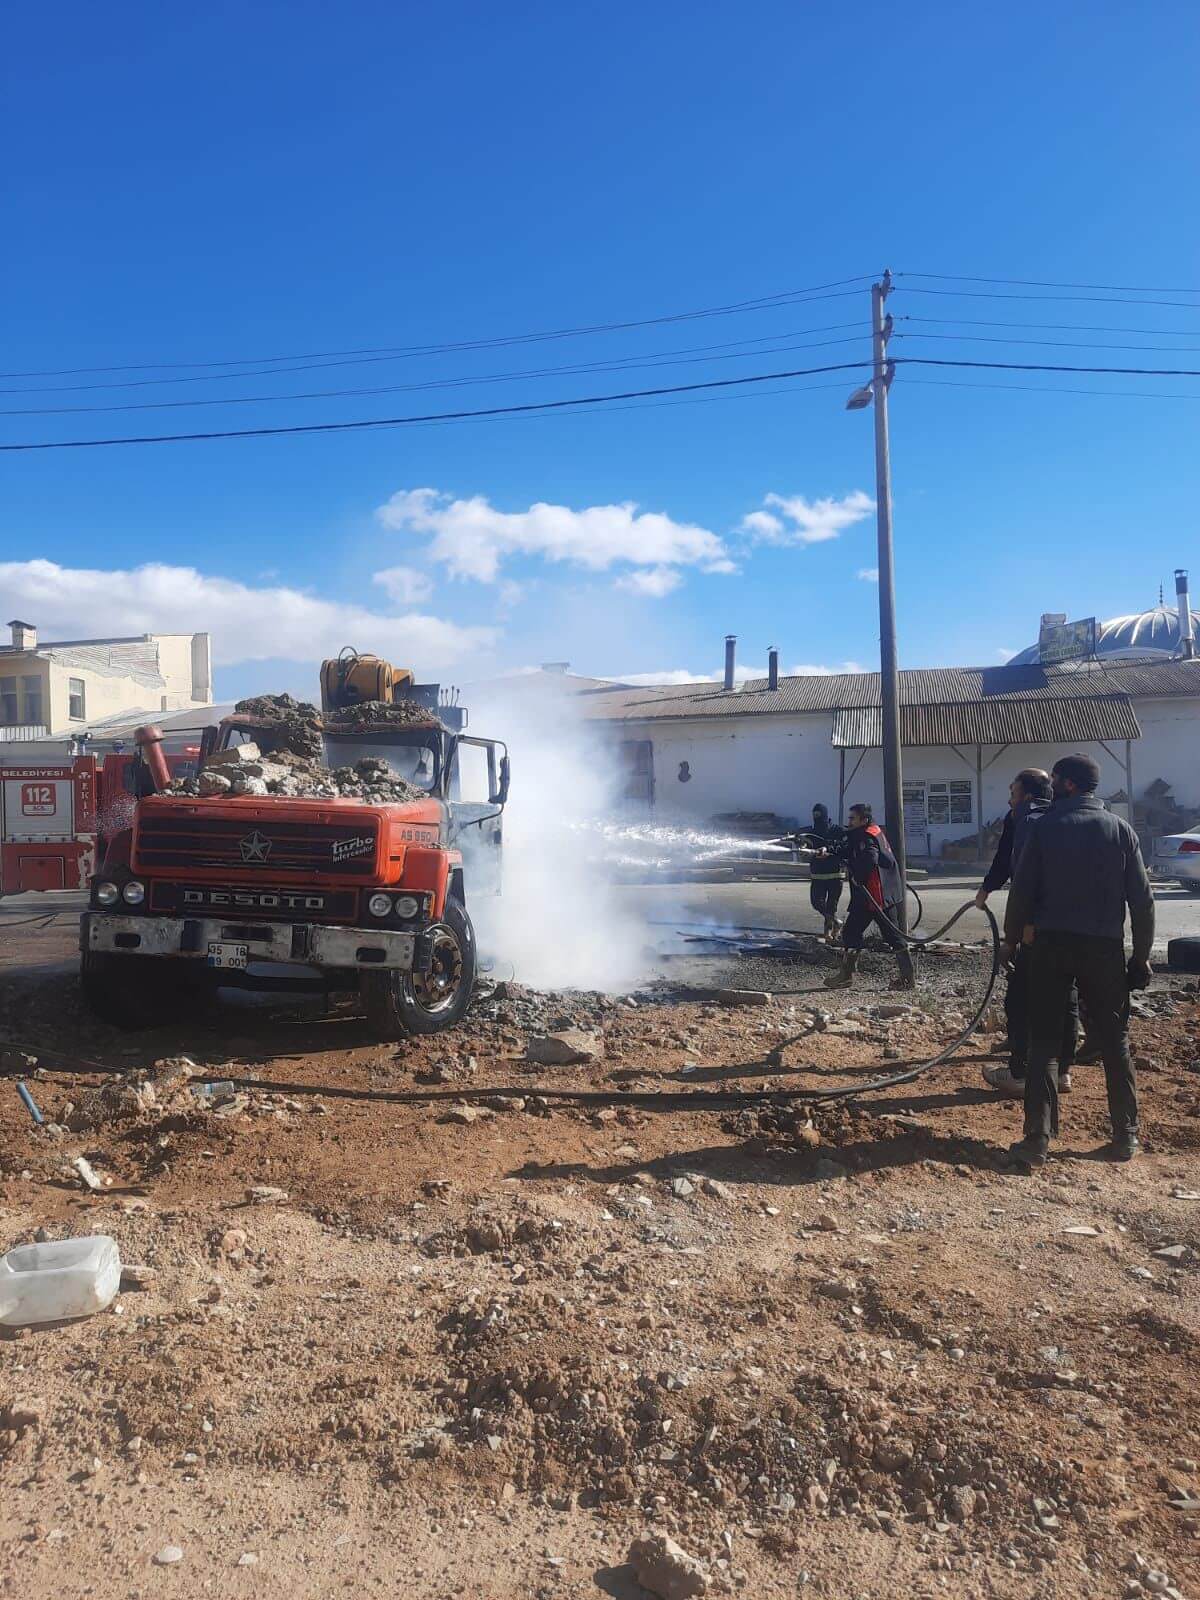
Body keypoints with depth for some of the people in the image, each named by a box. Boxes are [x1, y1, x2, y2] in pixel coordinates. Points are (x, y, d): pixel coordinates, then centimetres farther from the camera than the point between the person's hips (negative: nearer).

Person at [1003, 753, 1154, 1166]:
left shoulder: (1046, 827, -3)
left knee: (1043, 1041, 4)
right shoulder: (1121, 830, 2)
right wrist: (1142, 956, 8)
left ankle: (1038, 1139, 1)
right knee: (1115, 1042, 13)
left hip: (1051, 945, -1)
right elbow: (1142, 899, 1)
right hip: (1104, 947, 1)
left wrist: (1012, 937, 8)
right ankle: (1126, 1137, 17)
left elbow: (1022, 889, -4)